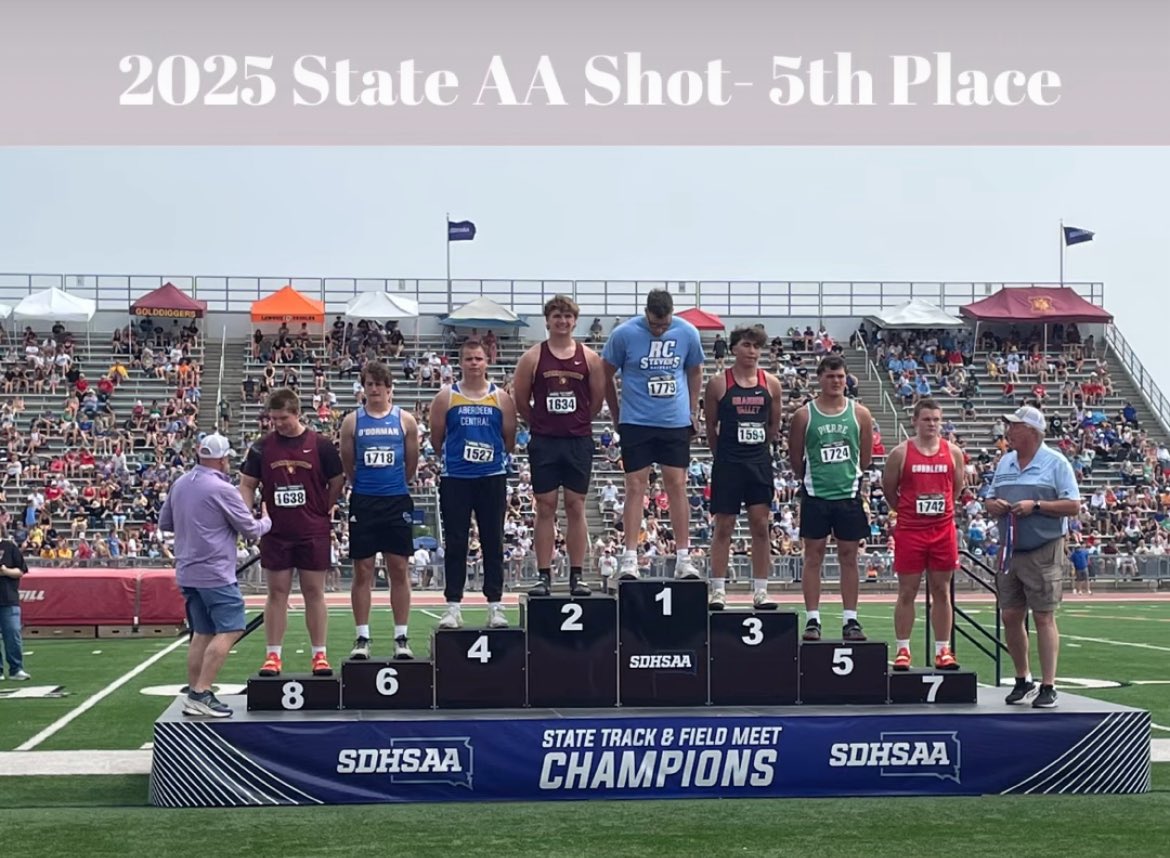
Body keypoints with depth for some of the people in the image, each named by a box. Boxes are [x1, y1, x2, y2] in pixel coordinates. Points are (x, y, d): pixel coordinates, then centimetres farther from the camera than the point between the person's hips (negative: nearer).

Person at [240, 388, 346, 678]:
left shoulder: (320, 445, -2)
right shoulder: (261, 448, 3)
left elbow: (337, 483, 6)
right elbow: (247, 485, 6)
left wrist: (321, 513, 4)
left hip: (313, 533, -1)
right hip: (276, 532, 1)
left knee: (314, 592, 4)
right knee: (277, 592, 5)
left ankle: (319, 654, 10)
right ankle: (273, 656, 9)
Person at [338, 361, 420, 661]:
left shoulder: (405, 420, 3)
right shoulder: (352, 421, 3)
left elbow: (412, 464, 10)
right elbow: (347, 464, 10)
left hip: (397, 501, 0)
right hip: (363, 502, 0)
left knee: (399, 569, 2)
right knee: (362, 570, 1)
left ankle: (401, 638, 8)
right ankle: (362, 638, 7)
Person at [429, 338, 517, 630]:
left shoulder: (502, 398, 4)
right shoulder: (446, 397, 2)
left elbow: (509, 440, 10)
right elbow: (436, 438, 7)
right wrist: (453, 458, 11)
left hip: (492, 477, 1)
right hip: (455, 479, 0)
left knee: (493, 543, 3)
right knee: (455, 544, 1)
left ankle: (495, 605, 8)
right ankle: (453, 605, 6)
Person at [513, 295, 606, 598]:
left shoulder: (589, 358, 3)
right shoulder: (532, 358, 1)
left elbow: (598, 399, 9)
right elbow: (520, 401, 6)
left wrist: (577, 422, 11)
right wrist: (542, 423, 8)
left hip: (579, 441, 1)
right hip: (544, 442, -1)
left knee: (576, 507, 3)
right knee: (545, 507, 1)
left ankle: (576, 576, 8)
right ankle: (544, 576, 5)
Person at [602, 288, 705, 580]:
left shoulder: (687, 333, -2)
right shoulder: (624, 334, -9)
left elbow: (695, 372, 14)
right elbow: (606, 375, 2)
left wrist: (693, 411, 11)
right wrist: (617, 415, 5)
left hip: (677, 422, 2)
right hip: (636, 423, -2)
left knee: (677, 485, 3)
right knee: (636, 486, -2)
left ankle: (683, 558, 8)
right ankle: (630, 558, 1)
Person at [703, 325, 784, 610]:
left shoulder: (771, 384, 4)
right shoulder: (718, 383, -3)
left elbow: (774, 427, 13)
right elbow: (710, 427, 5)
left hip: (759, 463, 2)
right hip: (727, 465, -2)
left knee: (760, 526, 2)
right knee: (724, 526, 1)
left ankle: (760, 592, 8)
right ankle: (718, 591, 5)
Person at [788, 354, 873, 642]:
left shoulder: (860, 414, 3)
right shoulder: (804, 415, -1)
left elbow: (865, 456, 12)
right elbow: (795, 458, 7)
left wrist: (851, 478, 13)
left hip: (849, 494, 1)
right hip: (815, 496, -1)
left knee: (848, 556, 5)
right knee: (813, 556, 1)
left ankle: (850, 620, 10)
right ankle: (812, 619, 6)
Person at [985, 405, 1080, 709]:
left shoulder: (1055, 463, -4)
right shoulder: (1005, 463, 14)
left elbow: (1073, 506, -9)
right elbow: (989, 500, 21)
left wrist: (1036, 506, -17)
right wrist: (992, 505, -3)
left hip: (1043, 552, -6)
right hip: (1010, 551, 6)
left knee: (1044, 617, -5)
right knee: (1010, 616, 7)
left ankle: (1048, 687, -1)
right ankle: (1022, 681, 20)